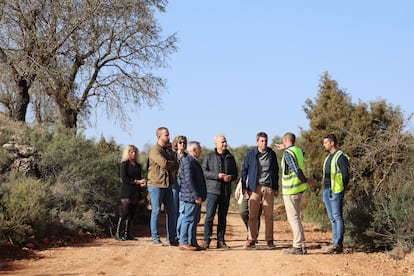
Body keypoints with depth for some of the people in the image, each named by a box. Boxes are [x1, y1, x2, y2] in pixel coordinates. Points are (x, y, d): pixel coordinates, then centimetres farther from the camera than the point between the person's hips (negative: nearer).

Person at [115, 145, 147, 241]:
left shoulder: (138, 165, 18)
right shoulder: (124, 164, -1)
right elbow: (123, 178, -11)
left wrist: (142, 183, -3)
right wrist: (137, 181, -15)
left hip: (135, 193, 6)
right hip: (127, 192, -6)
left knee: (131, 215, 5)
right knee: (124, 214, -10)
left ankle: (127, 234, 8)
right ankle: (117, 234, -6)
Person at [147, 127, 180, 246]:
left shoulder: (169, 151, 17)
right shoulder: (155, 150, -8)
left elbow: (176, 166, 9)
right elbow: (164, 164, -20)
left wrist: (169, 166, -11)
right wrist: (173, 163, -1)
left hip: (168, 185, 7)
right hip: (156, 185, -7)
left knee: (171, 212, 6)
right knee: (156, 211, -3)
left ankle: (172, 238, 13)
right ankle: (155, 238, 3)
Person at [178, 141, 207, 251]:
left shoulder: (194, 161, 19)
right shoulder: (187, 162, -14)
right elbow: (189, 180, -21)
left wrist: (200, 195, 21)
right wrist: (196, 196, -22)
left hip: (196, 197, 10)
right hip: (190, 197, -10)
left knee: (195, 220, 12)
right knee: (188, 219, -8)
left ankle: (193, 242, 16)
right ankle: (183, 242, -5)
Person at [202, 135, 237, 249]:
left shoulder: (230, 158, 12)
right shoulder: (209, 156, 1)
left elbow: (235, 173, 16)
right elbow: (203, 171, -4)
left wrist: (231, 177, -7)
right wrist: (217, 175, -16)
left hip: (226, 191, 4)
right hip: (213, 190, -4)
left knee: (223, 217, 6)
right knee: (209, 215, -8)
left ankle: (221, 241, 11)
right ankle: (206, 240, -2)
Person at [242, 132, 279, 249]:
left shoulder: (272, 154, 9)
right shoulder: (251, 154, 4)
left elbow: (276, 172, 15)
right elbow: (244, 171, 8)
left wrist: (276, 188, 12)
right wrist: (244, 187, 2)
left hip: (268, 188, 1)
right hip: (254, 188, -1)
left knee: (269, 215, 1)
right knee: (252, 215, -3)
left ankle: (269, 240, 7)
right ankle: (251, 240, 3)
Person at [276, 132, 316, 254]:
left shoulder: (288, 153, -16)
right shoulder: (298, 150, 11)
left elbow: (297, 170, -25)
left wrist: (306, 180, -12)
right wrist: (285, 148, 42)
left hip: (290, 190, -9)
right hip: (298, 189, 9)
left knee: (293, 218, -6)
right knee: (296, 217, 15)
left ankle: (298, 246, -6)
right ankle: (301, 244, 16)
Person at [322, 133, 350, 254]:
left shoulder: (340, 157, -11)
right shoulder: (329, 157, 18)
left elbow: (346, 174, -14)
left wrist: (343, 186, -4)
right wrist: (326, 188, 15)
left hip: (335, 191, -9)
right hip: (326, 190, 9)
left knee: (337, 216, -8)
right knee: (332, 217, 10)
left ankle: (338, 243, -9)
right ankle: (336, 243, 13)